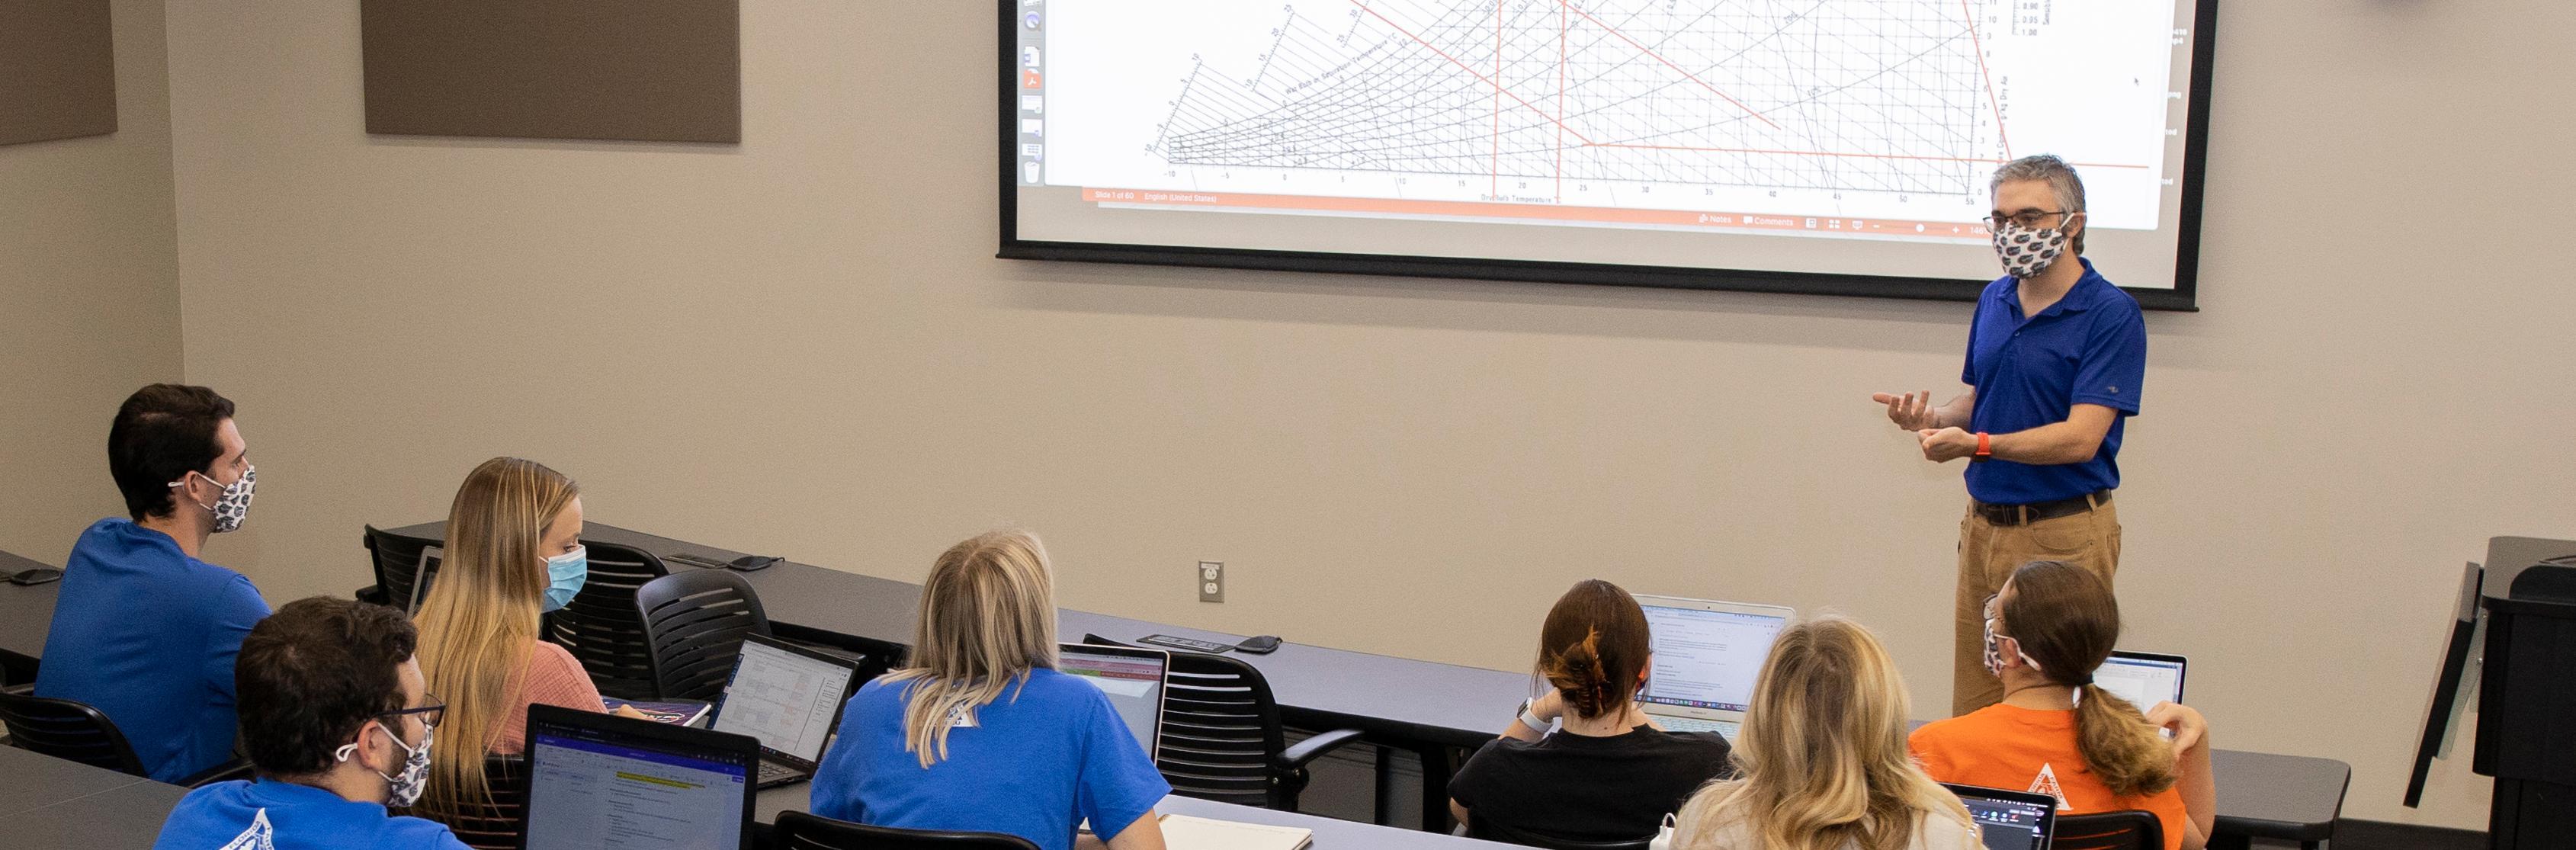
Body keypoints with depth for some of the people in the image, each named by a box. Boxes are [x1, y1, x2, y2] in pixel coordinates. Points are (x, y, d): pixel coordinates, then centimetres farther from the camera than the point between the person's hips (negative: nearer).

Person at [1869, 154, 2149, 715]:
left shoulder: (2111, 315, -12)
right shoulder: (1993, 301, 10)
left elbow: (2080, 437, -18)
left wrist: (1976, 443, -27)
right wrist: (1933, 418, -3)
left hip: (2065, 536, -7)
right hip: (1983, 524, 7)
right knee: (1971, 713, 10)